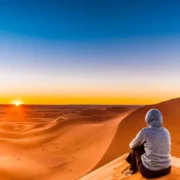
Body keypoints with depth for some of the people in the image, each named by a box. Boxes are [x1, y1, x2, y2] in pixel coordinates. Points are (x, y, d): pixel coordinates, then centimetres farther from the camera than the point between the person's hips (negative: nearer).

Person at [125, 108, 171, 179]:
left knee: (136, 147, 20)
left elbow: (132, 145, 4)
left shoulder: (144, 131, -13)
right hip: (166, 169, 5)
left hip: (150, 171, -5)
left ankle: (133, 169, 39)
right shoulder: (166, 132, 2)